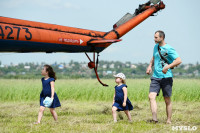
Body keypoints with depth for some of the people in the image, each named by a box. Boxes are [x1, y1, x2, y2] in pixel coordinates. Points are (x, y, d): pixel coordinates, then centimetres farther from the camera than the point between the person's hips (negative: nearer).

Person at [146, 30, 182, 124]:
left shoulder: (169, 49, -9)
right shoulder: (156, 47, 14)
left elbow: (179, 60, -17)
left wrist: (167, 67, -25)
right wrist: (150, 66, 13)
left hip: (166, 77, -5)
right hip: (155, 77, 5)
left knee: (167, 100, 3)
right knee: (151, 96, -14)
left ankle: (169, 120, 14)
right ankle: (154, 119, -21)